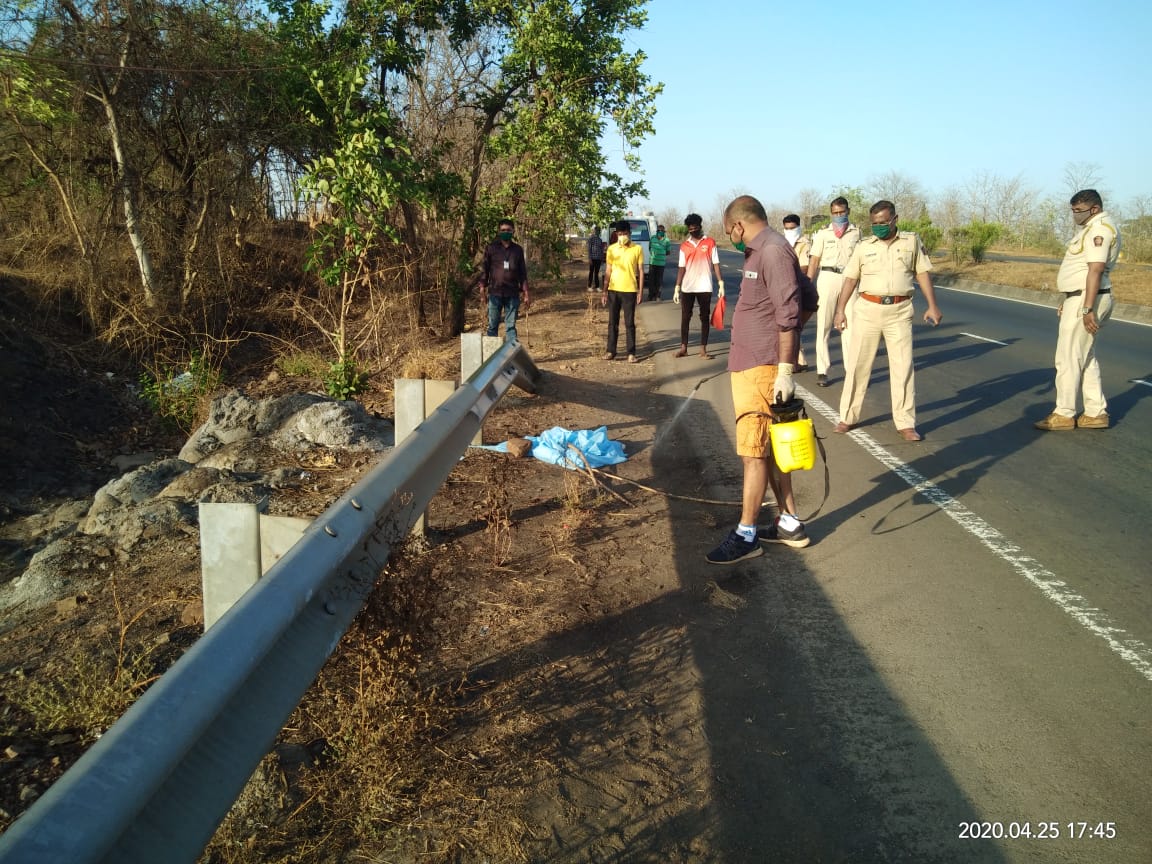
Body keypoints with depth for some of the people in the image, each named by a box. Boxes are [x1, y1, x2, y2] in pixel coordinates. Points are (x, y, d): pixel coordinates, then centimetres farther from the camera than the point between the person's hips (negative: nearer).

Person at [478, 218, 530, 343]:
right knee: (492, 326, 3)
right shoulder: (491, 248, 5)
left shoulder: (518, 250, 9)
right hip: (495, 293, -1)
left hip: (513, 294, 1)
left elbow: (523, 273, 11)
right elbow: (485, 270, 4)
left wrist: (525, 294, 6)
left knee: (511, 326, 2)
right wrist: (482, 290, -4)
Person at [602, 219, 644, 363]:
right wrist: (604, 292, 4)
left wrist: (641, 292, -5)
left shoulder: (637, 249, -2)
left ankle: (631, 353, 5)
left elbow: (641, 271, 1)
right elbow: (608, 271, 8)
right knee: (612, 322, 7)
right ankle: (611, 351, 15)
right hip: (613, 290, 2)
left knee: (629, 323, 1)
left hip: (630, 290, -2)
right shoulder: (611, 249, 4)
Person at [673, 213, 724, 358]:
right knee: (685, 317, 5)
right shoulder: (684, 245, 4)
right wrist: (677, 288, -1)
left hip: (704, 287, -1)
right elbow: (682, 268, 4)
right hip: (687, 288, 2)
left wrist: (721, 284, -8)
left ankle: (703, 349, 9)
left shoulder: (710, 242, -1)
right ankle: (683, 347, 13)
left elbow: (715, 264, -1)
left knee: (705, 318, 4)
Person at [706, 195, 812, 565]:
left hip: (761, 368, -10)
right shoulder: (761, 251, 16)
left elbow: (789, 315, -20)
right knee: (770, 447, 15)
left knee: (754, 450, -4)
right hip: (749, 365, 10)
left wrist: (785, 370, -22)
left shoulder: (773, 251, -15)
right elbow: (806, 296, 20)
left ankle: (746, 535, 3)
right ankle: (789, 523, 24)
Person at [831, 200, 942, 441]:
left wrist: (932, 306, -1)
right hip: (868, 310, 1)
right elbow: (850, 278, 7)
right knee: (857, 364, 4)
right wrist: (840, 310, 1)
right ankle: (848, 417, 15)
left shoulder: (911, 241, 5)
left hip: (899, 312, 0)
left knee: (903, 367, 1)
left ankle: (905, 423, 8)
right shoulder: (864, 246, 5)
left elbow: (922, 274, 5)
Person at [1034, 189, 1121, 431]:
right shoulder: (1092, 228, 17)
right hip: (1080, 300, 11)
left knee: (1068, 359, -5)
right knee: (1086, 358, 14)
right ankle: (1096, 413, 19)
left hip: (1086, 301, -11)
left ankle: (1064, 415, 2)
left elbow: (1095, 270, -23)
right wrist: (1068, 301, 25)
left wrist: (1087, 309, -26)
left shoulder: (1099, 228, -16)